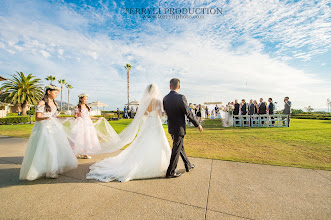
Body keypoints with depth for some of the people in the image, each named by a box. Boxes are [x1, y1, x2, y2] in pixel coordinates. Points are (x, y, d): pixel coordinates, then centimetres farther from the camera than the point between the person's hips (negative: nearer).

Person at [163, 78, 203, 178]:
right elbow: (189, 114, -17)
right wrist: (198, 124, -6)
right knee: (176, 150, 6)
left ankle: (188, 165, 40)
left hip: (171, 127, 7)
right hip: (179, 128, -7)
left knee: (180, 147, 21)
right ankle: (170, 172, 20)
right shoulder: (181, 97, -20)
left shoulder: (165, 98, 0)